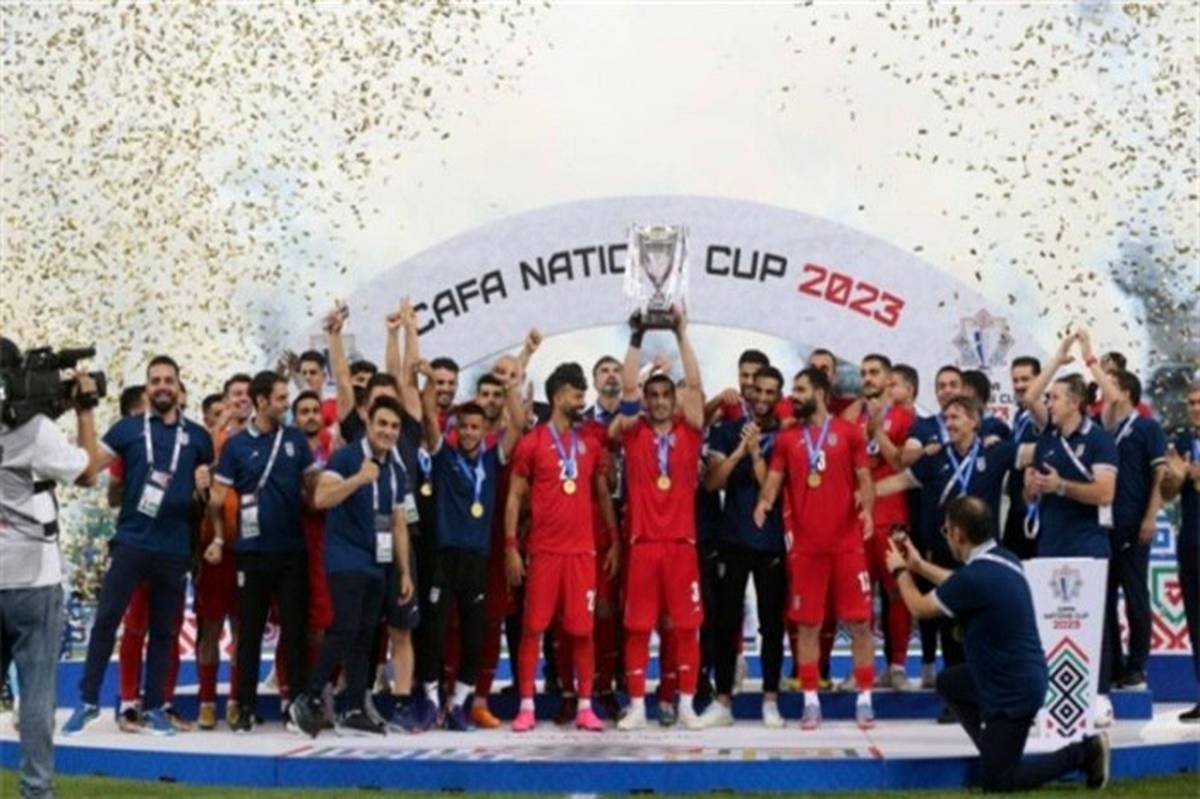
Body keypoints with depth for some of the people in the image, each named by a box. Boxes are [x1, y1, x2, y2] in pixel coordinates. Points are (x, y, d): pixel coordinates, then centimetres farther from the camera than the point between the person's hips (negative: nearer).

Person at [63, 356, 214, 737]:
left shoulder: (198, 436, 10)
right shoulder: (128, 428, 4)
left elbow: (212, 483, 22)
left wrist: (206, 482, 0)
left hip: (175, 547, 2)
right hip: (131, 540, -2)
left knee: (163, 629, 8)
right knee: (106, 619, -6)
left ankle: (153, 706, 16)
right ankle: (88, 701, 4)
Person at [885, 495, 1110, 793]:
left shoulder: (975, 576, -28)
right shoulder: (1001, 559, -1)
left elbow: (920, 608, -9)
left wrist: (900, 571, 10)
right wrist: (919, 565, 30)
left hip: (1014, 690, -9)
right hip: (1020, 674, 9)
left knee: (995, 781, 4)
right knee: (948, 683, 25)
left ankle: (1081, 753, 2)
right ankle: (997, 750, 22)